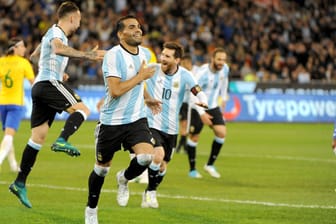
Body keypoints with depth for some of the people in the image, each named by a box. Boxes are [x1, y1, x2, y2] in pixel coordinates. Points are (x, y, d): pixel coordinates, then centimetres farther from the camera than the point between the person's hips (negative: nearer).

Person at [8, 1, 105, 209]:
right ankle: (62, 141, -32)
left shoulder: (55, 33, 25)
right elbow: (58, 49, -31)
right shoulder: (56, 32, -6)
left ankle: (20, 183, 1)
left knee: (38, 137, 5)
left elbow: (34, 56, 40)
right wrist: (87, 55, -36)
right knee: (82, 109, -15)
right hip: (49, 82, -9)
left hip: (40, 87, 9)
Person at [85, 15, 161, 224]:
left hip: (137, 118, 4)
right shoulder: (113, 56, -18)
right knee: (102, 167, 9)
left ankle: (124, 179, 13)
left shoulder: (145, 53, 5)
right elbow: (115, 90, -27)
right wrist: (141, 76, -21)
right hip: (112, 121, -4)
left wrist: (147, 98, 26)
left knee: (146, 156, -20)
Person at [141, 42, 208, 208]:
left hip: (171, 128, 3)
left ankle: (149, 193, 37)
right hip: (152, 124, -3)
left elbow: (197, 91, -21)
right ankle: (151, 193, -5)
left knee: (162, 165, 12)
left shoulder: (184, 75, -8)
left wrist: (202, 101, -43)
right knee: (158, 154, -25)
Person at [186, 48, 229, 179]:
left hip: (213, 107, 5)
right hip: (198, 108, -5)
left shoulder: (225, 69, -8)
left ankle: (210, 165, 4)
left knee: (222, 133, -10)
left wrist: (224, 97, 22)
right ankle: (192, 170, 16)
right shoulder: (203, 73, -27)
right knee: (194, 137, 2)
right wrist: (202, 114, -32)